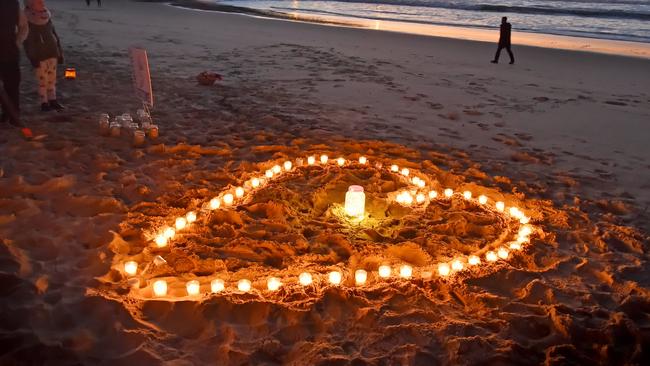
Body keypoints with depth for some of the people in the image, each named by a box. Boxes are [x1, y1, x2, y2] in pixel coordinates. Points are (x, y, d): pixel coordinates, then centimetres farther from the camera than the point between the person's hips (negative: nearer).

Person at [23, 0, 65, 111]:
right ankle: (44, 103, 5)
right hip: (39, 56, -5)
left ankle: (52, 100, 19)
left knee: (52, 79, 10)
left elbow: (55, 35, 14)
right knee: (42, 80, -3)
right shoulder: (28, 22, -10)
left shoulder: (47, 18, 8)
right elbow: (27, 42, -11)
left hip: (52, 54, 5)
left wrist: (60, 53, 12)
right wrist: (33, 58, -15)